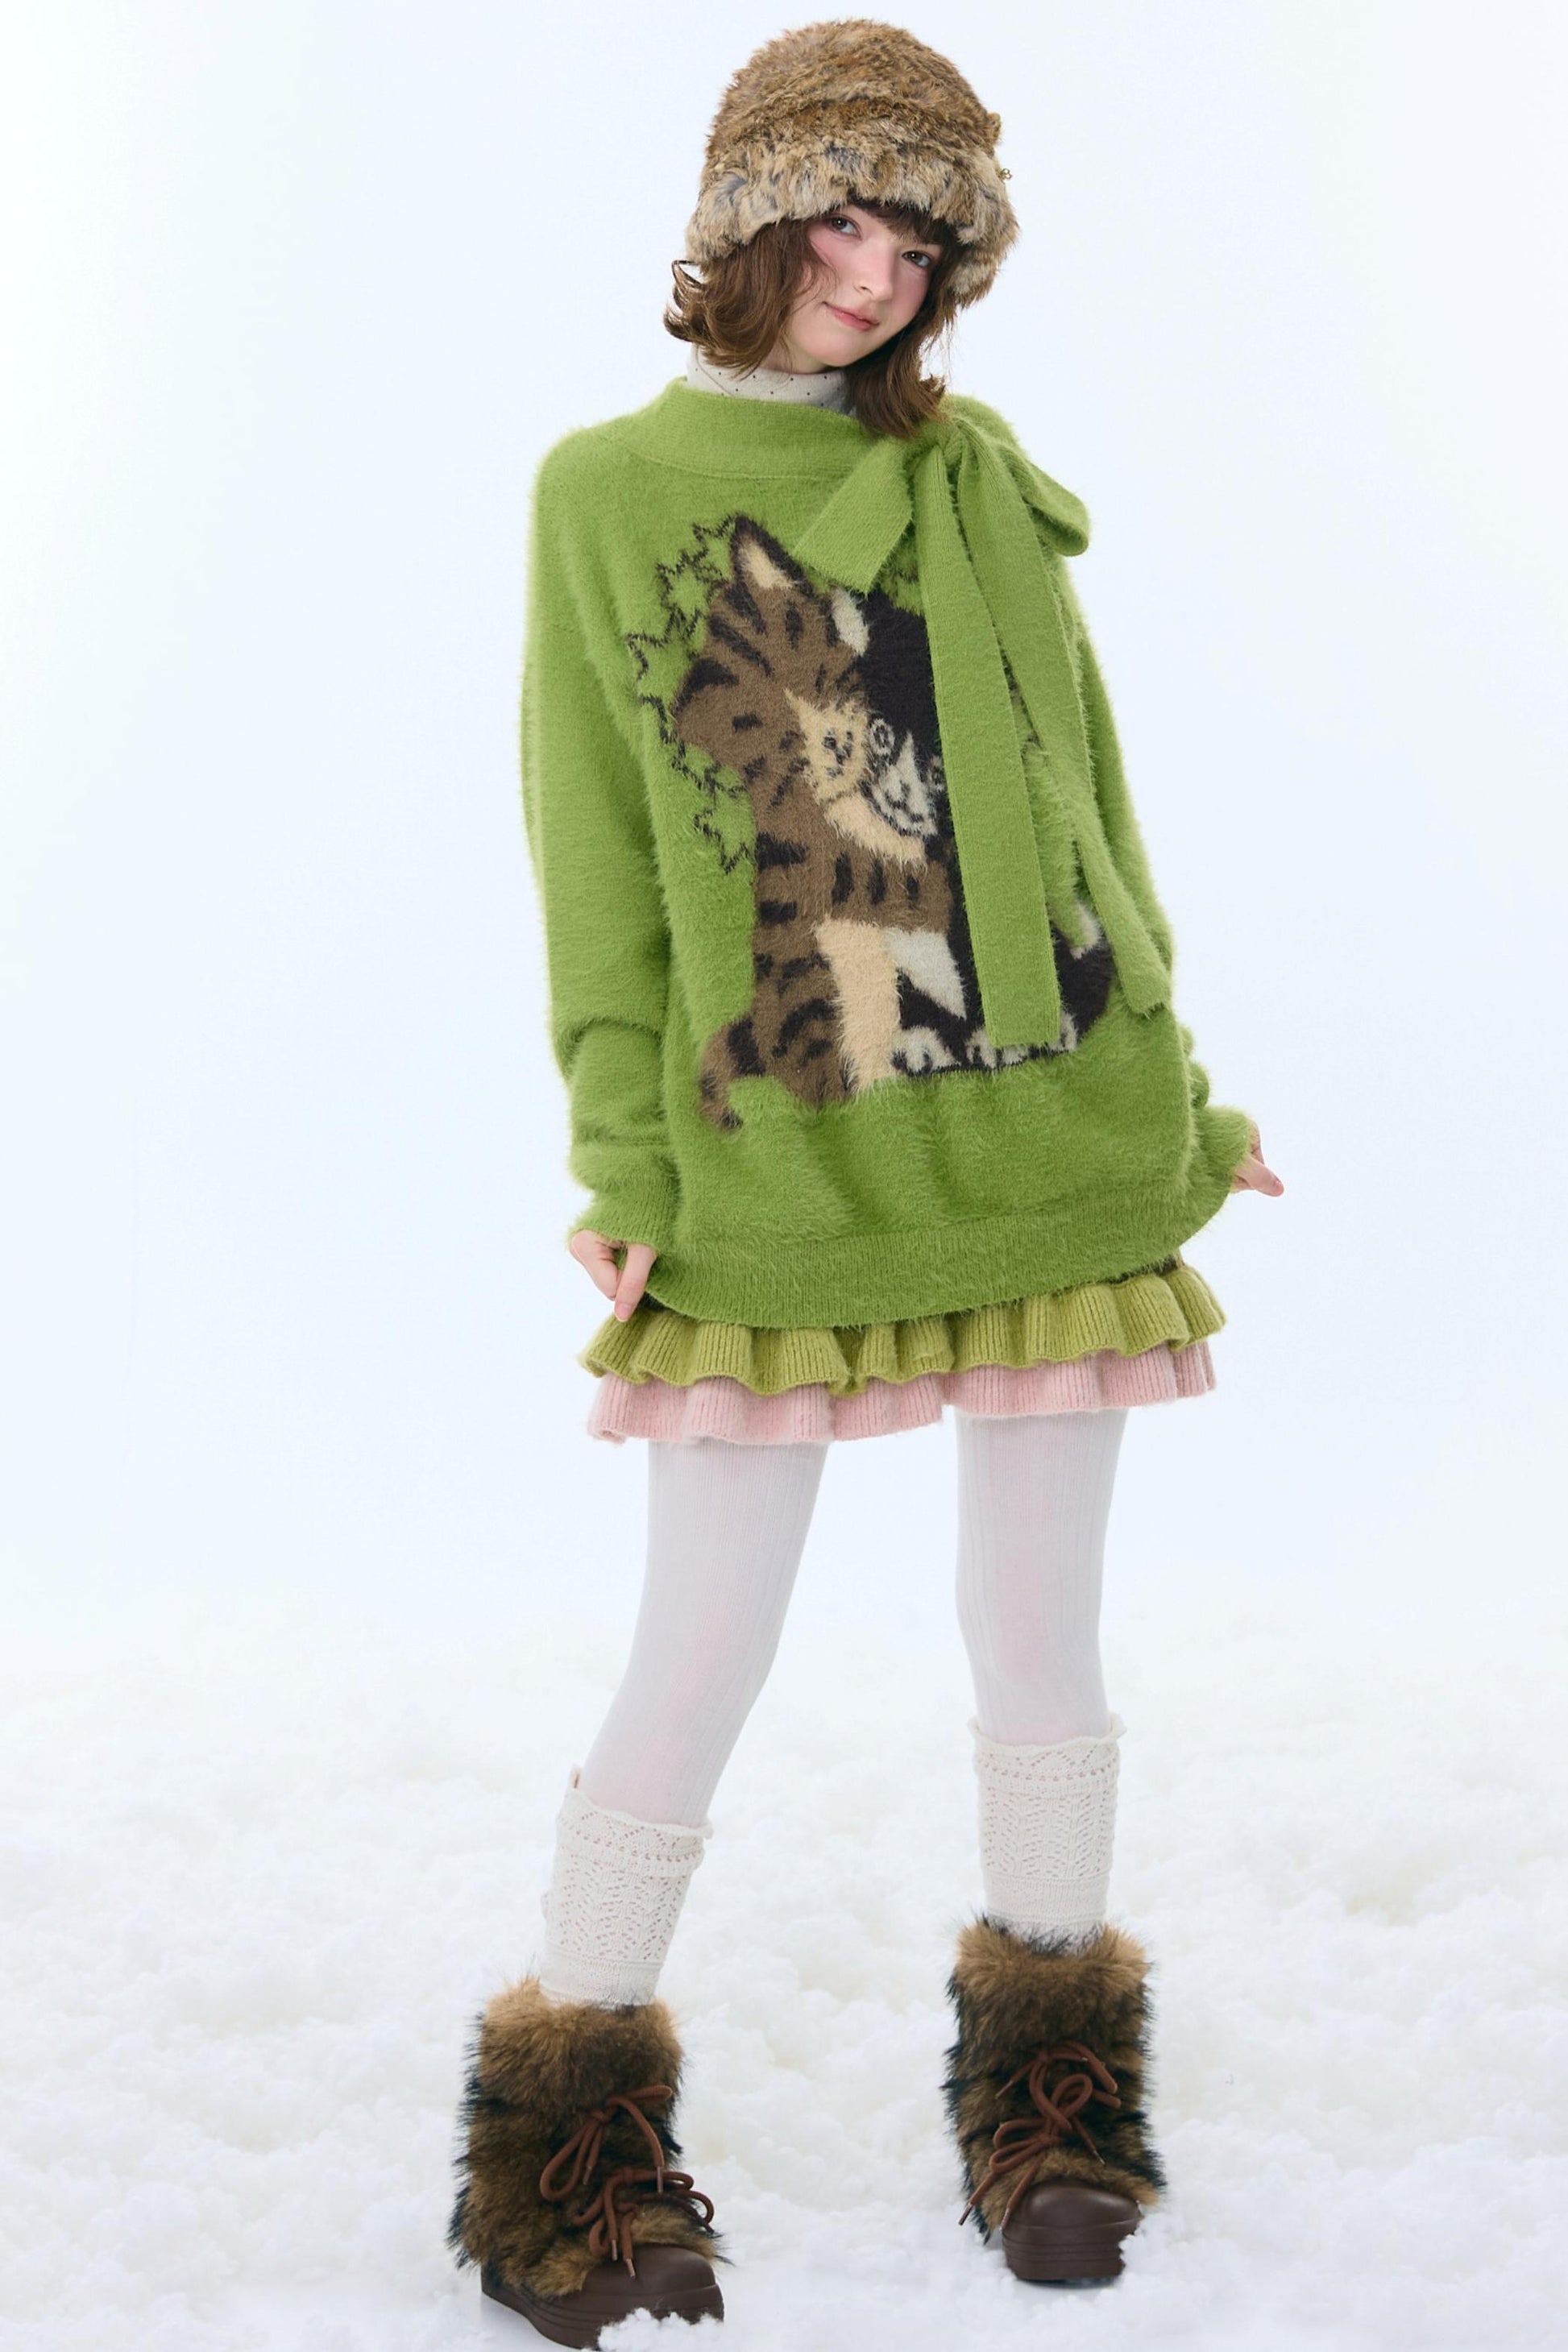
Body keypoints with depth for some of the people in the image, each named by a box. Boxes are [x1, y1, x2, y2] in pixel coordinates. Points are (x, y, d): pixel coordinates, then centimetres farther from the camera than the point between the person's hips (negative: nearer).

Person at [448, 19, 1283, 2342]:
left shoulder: (979, 472, 11)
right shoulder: (608, 489, 4)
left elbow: (1082, 780, 15)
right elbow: (596, 851, 2)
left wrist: (1168, 1071, 12)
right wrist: (620, 1151, -4)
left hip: (1053, 1135, 3)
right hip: (774, 1171, -2)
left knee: (1041, 1636, 10)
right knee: (700, 1662, -1)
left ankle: (1052, 2075, 27)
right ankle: (574, 2116, 17)